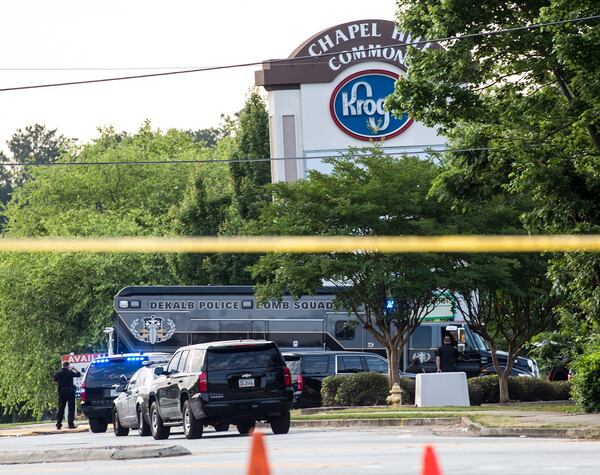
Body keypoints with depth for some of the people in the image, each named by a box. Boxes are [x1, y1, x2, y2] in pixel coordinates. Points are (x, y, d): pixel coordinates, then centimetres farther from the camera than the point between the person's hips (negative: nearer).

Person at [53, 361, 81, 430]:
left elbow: (55, 381, 14)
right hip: (70, 392, -3)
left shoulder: (57, 373, 1)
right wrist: (74, 369, 15)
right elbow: (79, 374, 1)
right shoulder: (70, 373, -9)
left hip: (61, 393, 3)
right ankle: (71, 424, -3)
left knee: (61, 409, 9)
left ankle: (58, 424, 5)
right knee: (71, 409, 2)